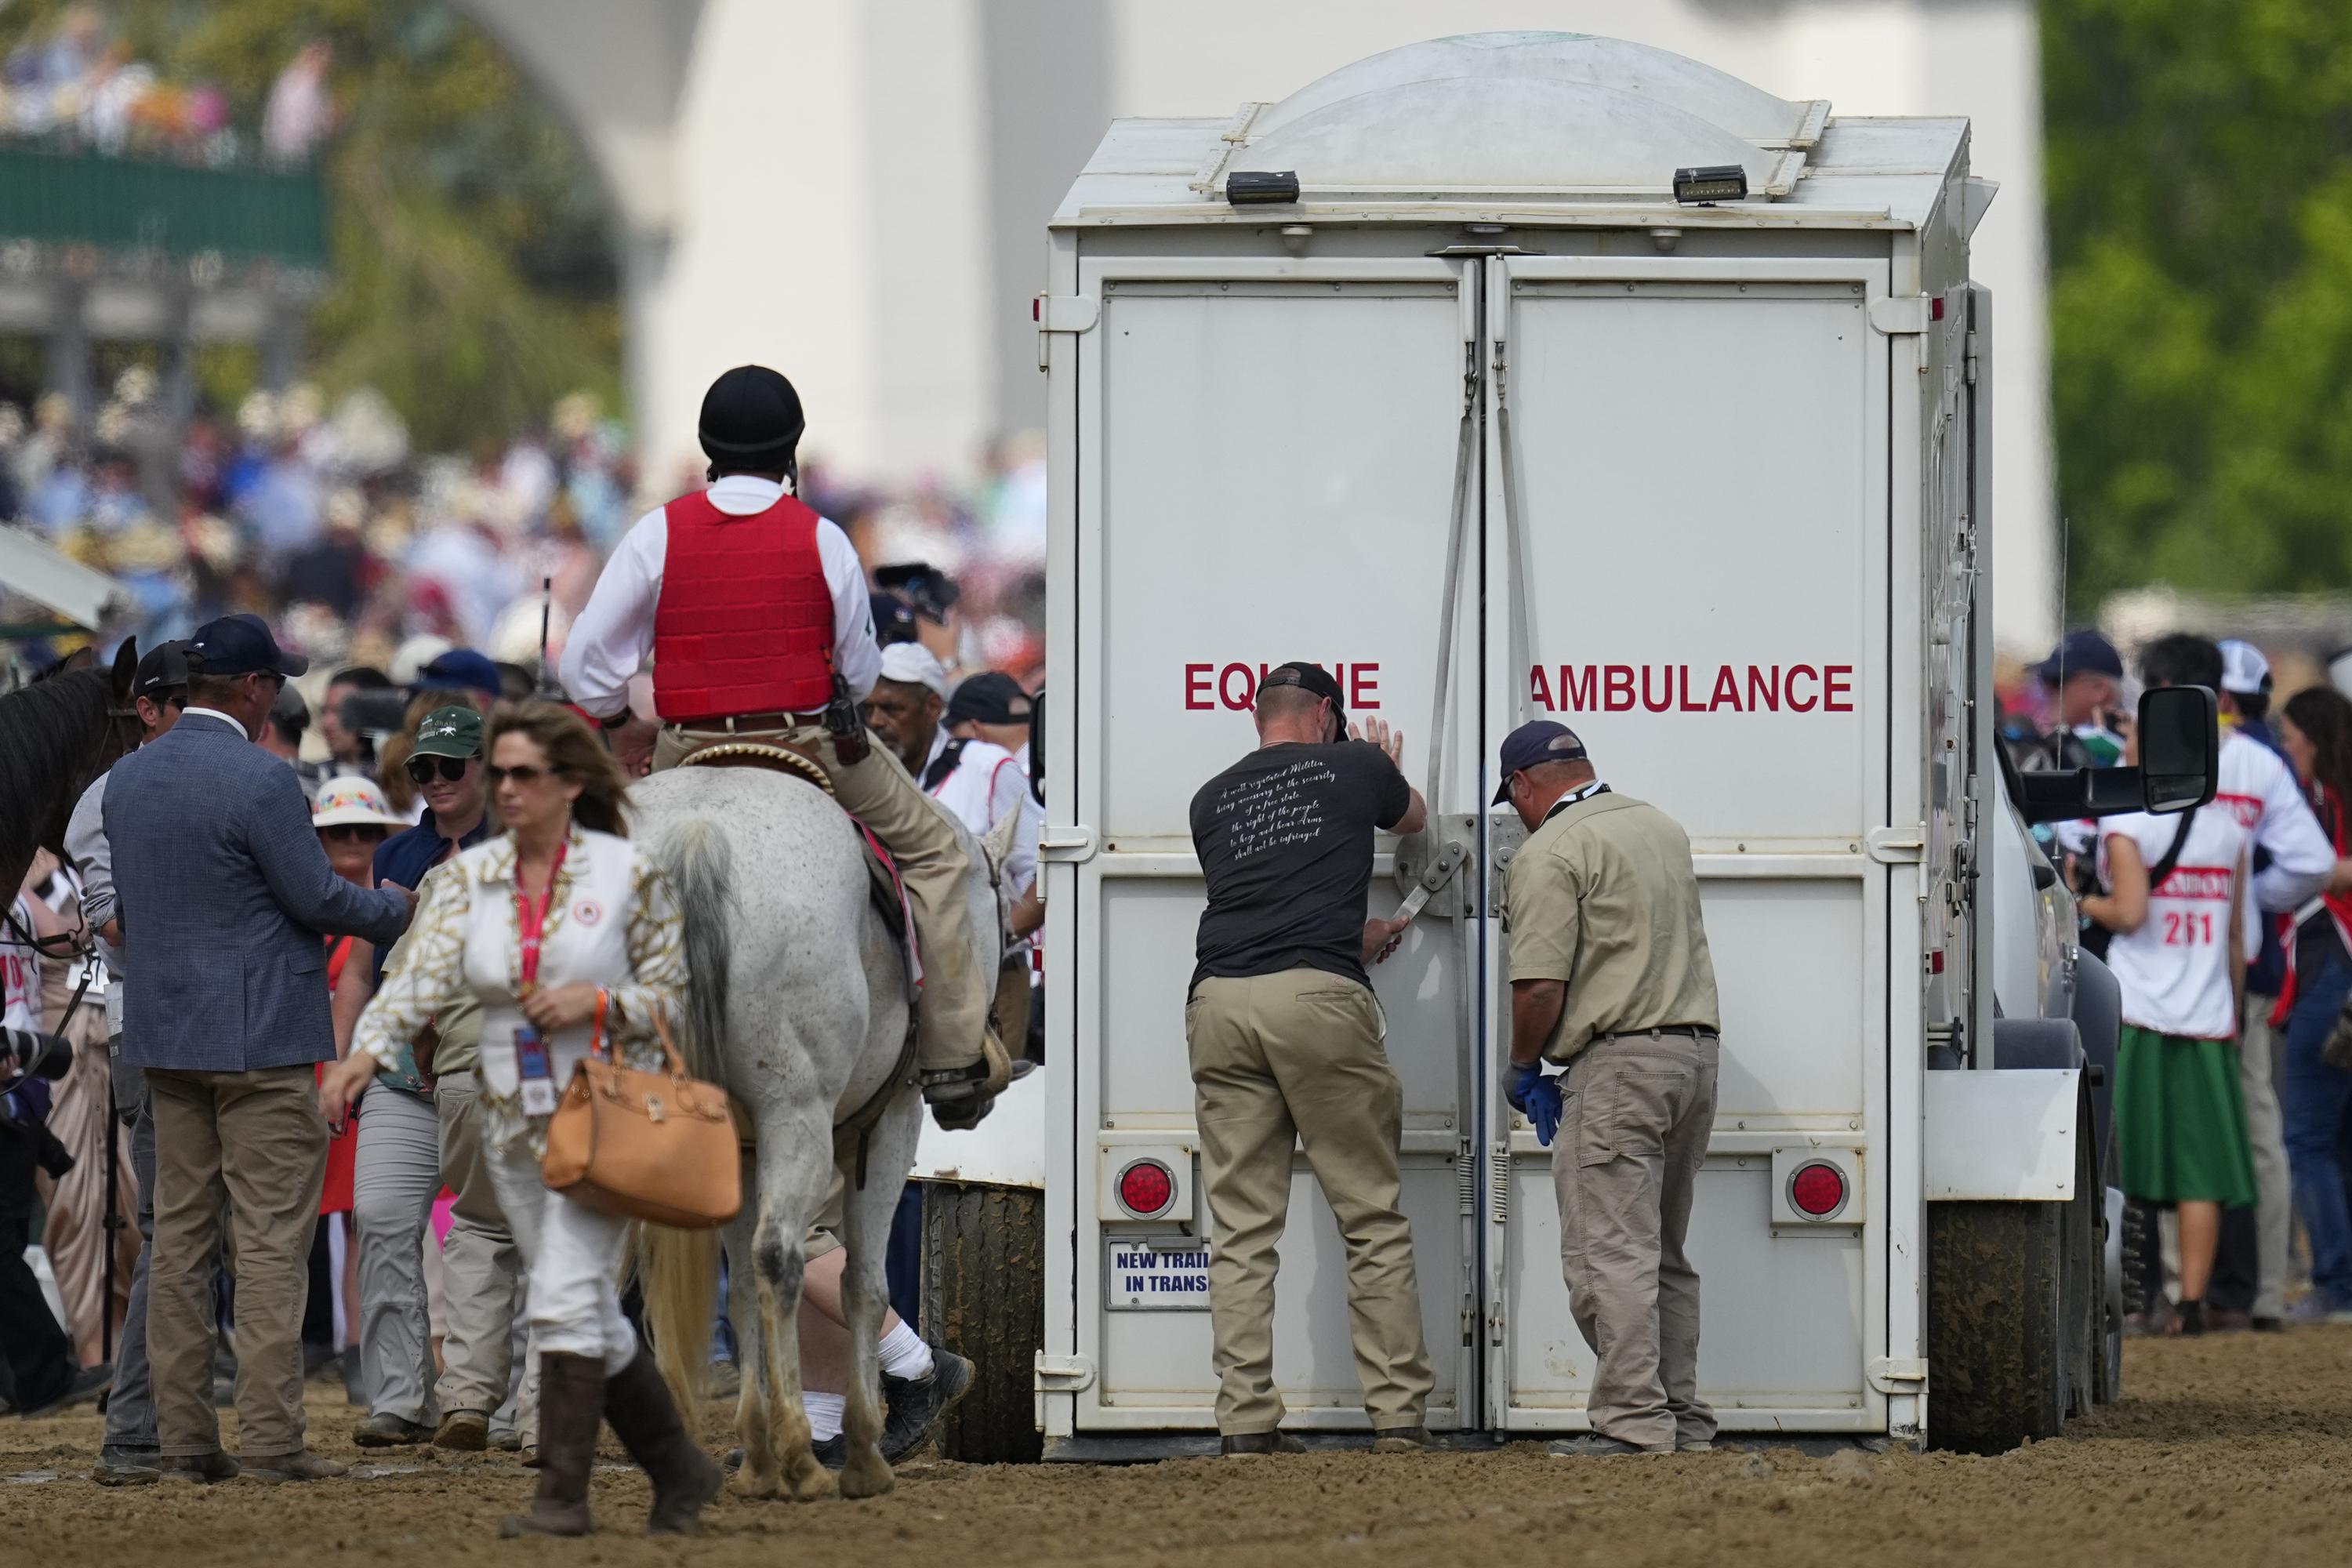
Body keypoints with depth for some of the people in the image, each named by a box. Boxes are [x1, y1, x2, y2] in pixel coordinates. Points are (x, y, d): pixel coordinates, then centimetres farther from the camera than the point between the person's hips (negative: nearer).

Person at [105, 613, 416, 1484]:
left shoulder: (128, 777, 8)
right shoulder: (259, 780, -16)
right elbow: (319, 898, -12)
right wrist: (395, 907, 5)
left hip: (165, 1035, 7)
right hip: (259, 1036, -7)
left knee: (179, 1236, 9)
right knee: (272, 1239, -6)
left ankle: (182, 1437, 9)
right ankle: (271, 1437, -10)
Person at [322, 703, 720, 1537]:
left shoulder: (628, 873, -5)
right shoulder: (468, 878, 4)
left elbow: (673, 995, 0)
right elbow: (423, 974, -9)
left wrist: (596, 1003, -18)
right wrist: (368, 1050, -26)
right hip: (512, 1119, 5)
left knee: (566, 1295, -17)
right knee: (590, 1316, 10)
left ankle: (564, 1493, -15)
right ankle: (681, 1471, 25)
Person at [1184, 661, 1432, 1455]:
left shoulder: (1213, 800, 23)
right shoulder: (1354, 768, 14)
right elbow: (1412, 817, 37)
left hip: (1218, 1003, 3)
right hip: (1319, 1000, -3)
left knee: (1241, 1229, 5)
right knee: (1373, 1217, 4)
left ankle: (1245, 1419, 1)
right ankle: (1399, 1413, 2)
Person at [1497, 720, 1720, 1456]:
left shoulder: (1549, 853, -9)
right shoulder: (1662, 827, 17)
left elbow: (1540, 987, -14)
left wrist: (1522, 1069, 2)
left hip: (1618, 1063, -8)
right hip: (1697, 1049, 8)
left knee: (1610, 1255, -8)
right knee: (1664, 1254, 15)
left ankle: (1633, 1420, -14)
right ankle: (1683, 1417, 15)